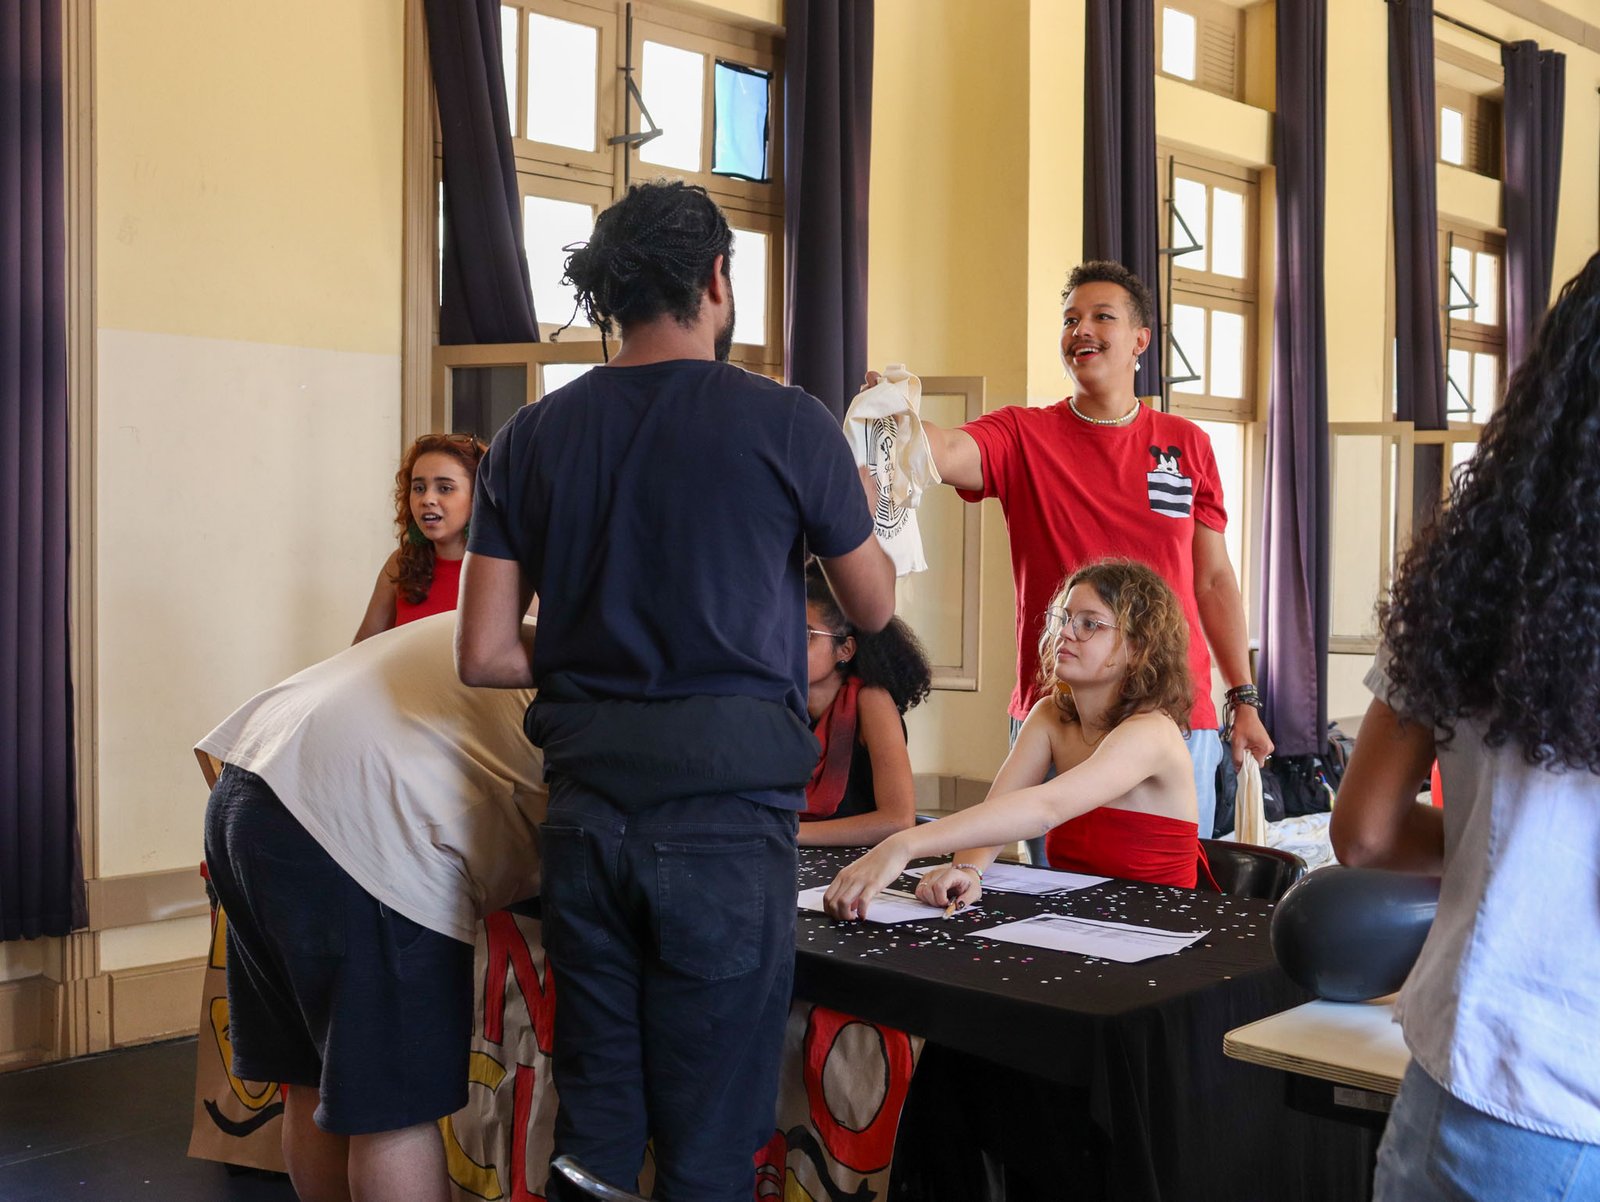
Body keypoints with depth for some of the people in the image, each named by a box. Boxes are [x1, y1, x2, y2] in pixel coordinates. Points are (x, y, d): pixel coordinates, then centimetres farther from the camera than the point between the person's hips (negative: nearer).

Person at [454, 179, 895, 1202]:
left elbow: (483, 655, 4)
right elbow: (876, 610, 10)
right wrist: (857, 506, 29)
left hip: (588, 809, 4)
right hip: (727, 811, -4)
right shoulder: (788, 426, -4)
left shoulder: (530, 440, 6)